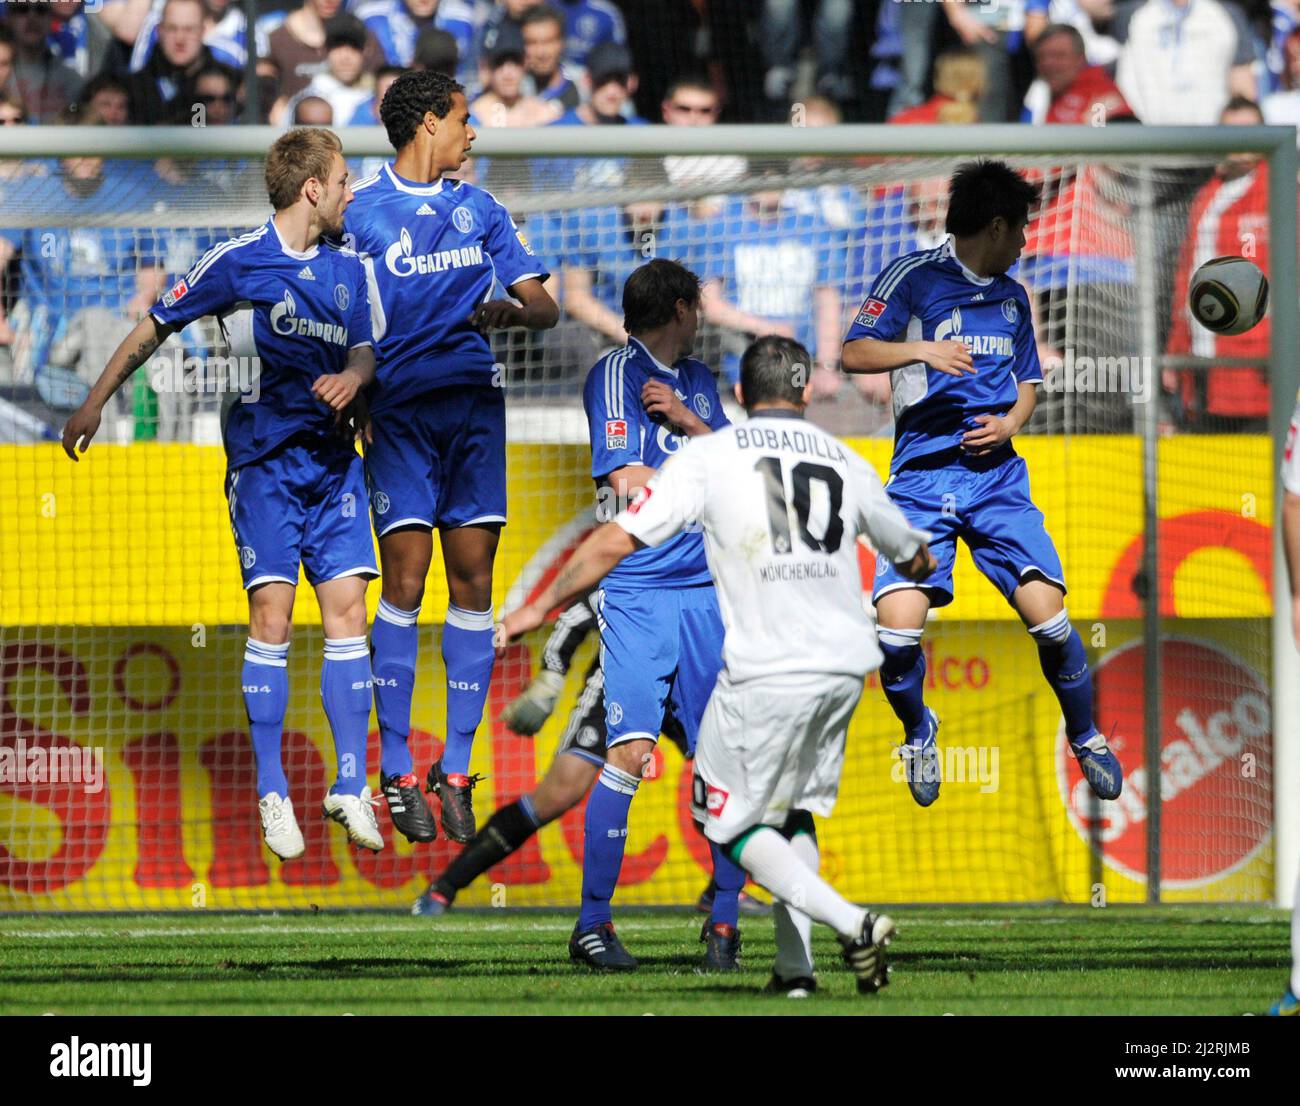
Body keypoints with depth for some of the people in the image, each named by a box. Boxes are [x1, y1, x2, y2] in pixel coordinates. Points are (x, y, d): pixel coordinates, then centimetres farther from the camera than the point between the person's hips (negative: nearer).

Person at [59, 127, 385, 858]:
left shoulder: (349, 269, 9)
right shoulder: (239, 263, -5)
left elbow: (365, 351, 14)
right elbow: (155, 329, 3)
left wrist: (352, 377, -10)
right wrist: (96, 403, 5)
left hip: (334, 460, 4)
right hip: (264, 460, -4)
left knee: (347, 611, -3)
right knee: (272, 614, -9)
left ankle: (351, 786, 0)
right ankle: (272, 793, -4)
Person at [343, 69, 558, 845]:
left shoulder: (480, 209, 16)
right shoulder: (360, 211, 4)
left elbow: (545, 306, 11)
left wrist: (512, 310, -10)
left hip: (475, 403, 4)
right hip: (399, 408, -4)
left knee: (473, 577, -1)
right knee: (406, 577, -11)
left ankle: (456, 772, 3)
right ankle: (397, 773, -6)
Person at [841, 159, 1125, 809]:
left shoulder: (1011, 296, 18)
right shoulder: (914, 277, 0)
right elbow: (854, 354, -5)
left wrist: (1011, 422, 5)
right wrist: (919, 350, -22)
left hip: (996, 473, 4)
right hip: (922, 474, -4)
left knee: (1048, 614, -12)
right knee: (896, 628, -17)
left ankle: (1085, 736, 11)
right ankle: (918, 731, 13)